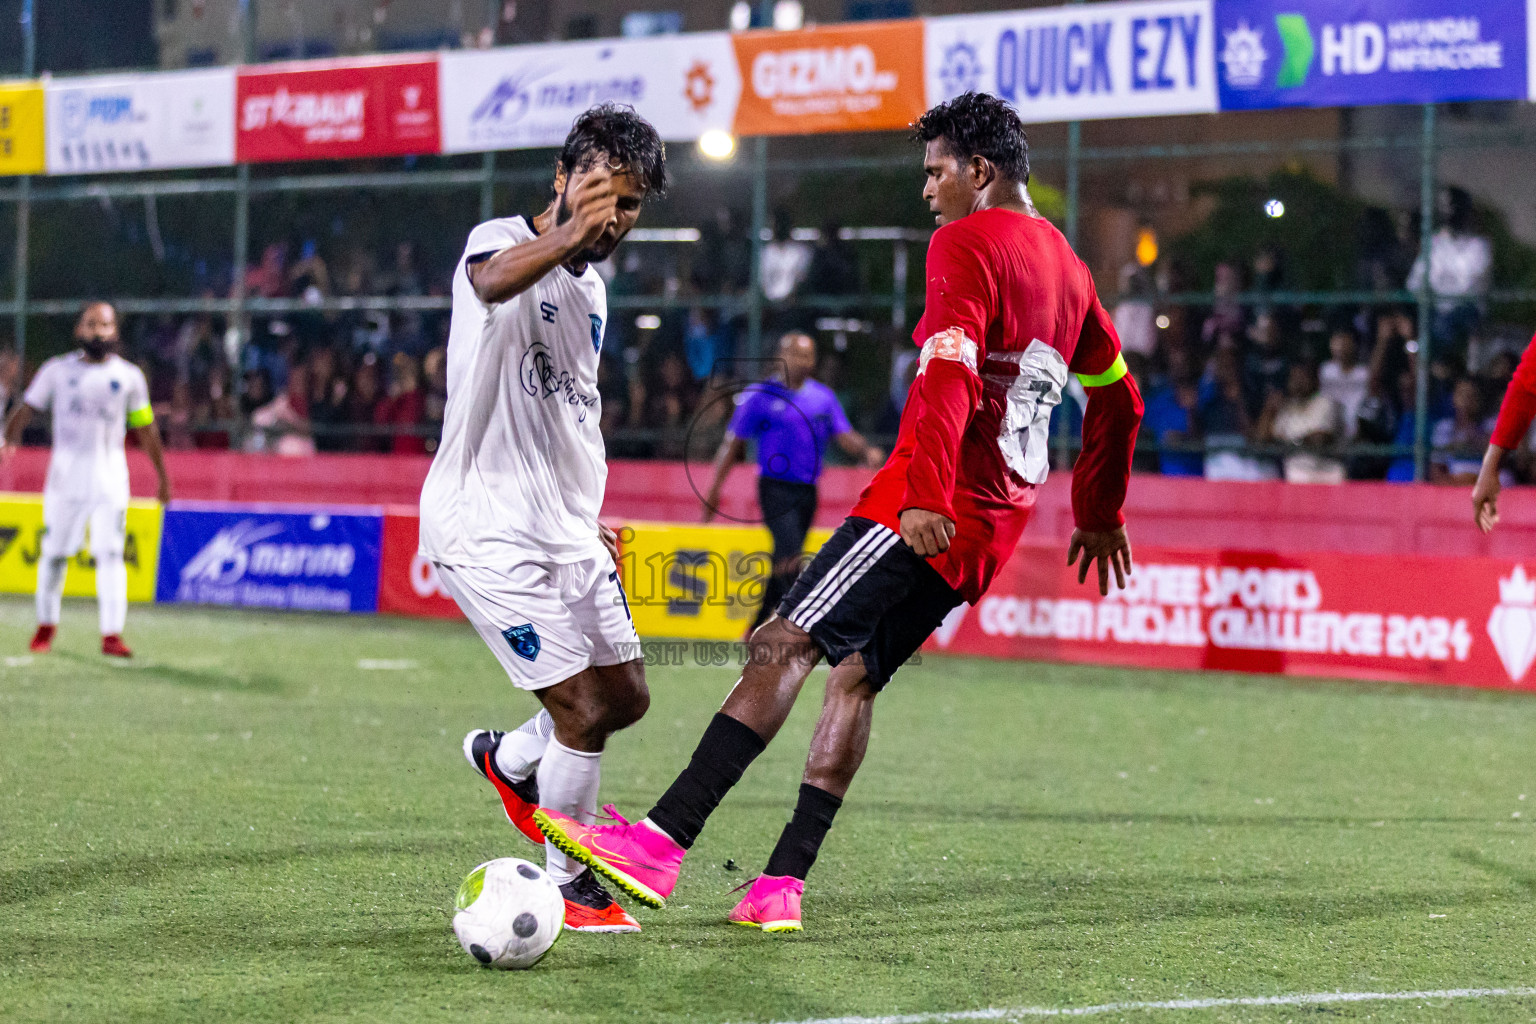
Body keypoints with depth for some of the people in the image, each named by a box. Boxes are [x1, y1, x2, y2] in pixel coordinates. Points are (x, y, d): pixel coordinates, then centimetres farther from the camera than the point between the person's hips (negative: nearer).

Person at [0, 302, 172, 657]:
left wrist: (162, 476, 18)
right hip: (65, 474, 0)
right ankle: (46, 625, 24)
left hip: (110, 475, 0)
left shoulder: (128, 376, 7)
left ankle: (112, 634, -15)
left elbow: (145, 429, 14)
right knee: (54, 551, 5)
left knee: (110, 553, -11)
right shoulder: (57, 370, 5)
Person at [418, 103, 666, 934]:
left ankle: (509, 760, 40)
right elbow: (495, 280, -40)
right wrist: (567, 235, -61)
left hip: (564, 529, 8)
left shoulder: (589, 287, 13)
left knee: (626, 696, 12)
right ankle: (569, 884, 9)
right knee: (584, 710, -9)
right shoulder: (501, 241, -13)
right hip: (490, 530, -8)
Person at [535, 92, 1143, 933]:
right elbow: (1118, 396, 32)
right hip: (992, 532, 9)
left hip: (931, 513, -9)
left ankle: (661, 841, -27)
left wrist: (927, 493, -30)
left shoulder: (967, 243, -6)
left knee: (783, 645, -16)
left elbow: (949, 373, -21)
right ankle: (782, 885, 1)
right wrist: (1098, 515, 42)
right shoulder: (1067, 266, 21)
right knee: (856, 673, 10)